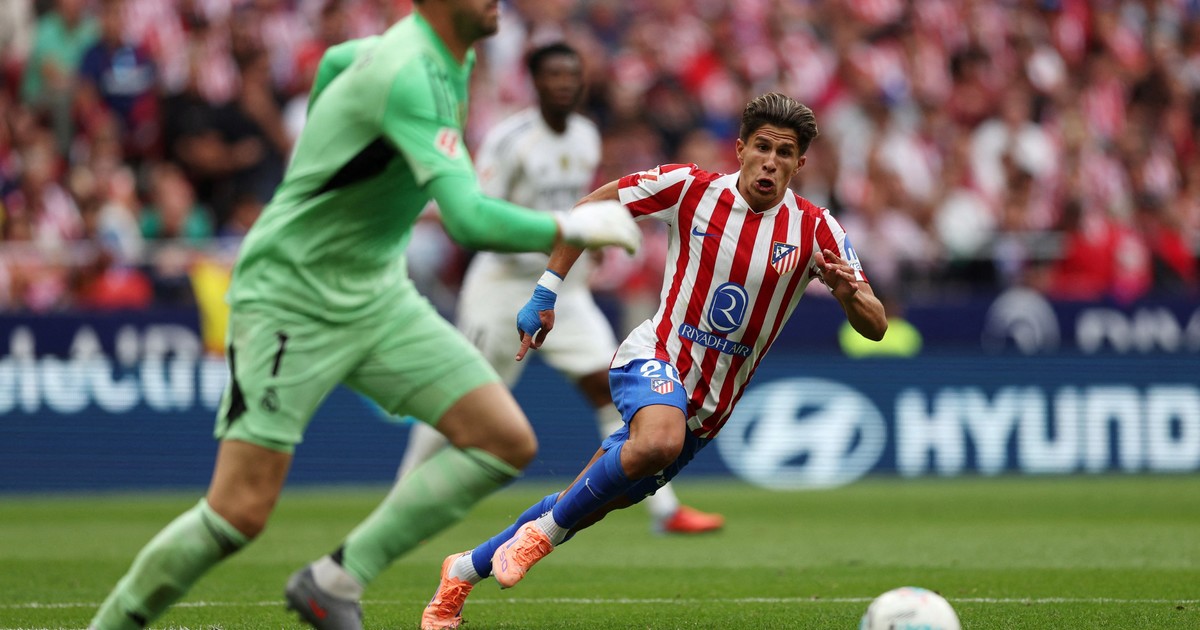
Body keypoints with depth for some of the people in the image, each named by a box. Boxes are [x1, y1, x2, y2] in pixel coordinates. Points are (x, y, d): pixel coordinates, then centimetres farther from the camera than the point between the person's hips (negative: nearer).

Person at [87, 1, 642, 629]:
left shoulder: (444, 57, 3)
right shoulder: (407, 76, -27)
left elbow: (335, 61, 25)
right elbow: (469, 219, -36)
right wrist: (573, 228, -25)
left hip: (378, 295, 9)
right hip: (288, 301, -9)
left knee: (507, 441, -7)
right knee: (241, 513, -13)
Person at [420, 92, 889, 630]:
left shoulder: (814, 230, -7)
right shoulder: (691, 188, -10)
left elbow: (875, 327, -8)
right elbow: (591, 207, 4)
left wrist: (849, 293, -31)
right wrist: (546, 293, 1)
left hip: (709, 405, 3)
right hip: (654, 358, -3)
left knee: (580, 508, 8)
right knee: (660, 441, -39)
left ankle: (465, 570, 28)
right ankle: (543, 530, -18)